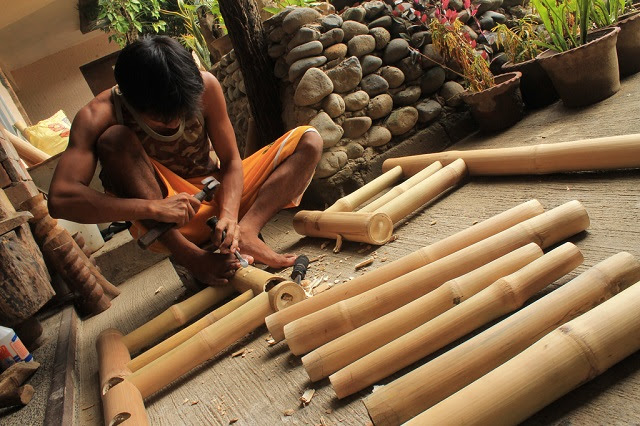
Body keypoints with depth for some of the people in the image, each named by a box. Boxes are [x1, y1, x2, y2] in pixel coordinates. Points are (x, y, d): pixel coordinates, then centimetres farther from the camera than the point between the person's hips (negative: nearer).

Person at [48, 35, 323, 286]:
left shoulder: (205, 86, -14)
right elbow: (60, 199, -30)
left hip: (219, 193, 3)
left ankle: (246, 230, -31)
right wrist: (154, 208, -39)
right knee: (114, 140, -29)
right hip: (164, 226, -3)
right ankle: (189, 255, -32)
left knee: (309, 140, -10)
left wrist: (229, 215, -26)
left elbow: (231, 161, -8)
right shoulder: (98, 117, -19)